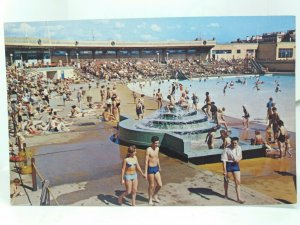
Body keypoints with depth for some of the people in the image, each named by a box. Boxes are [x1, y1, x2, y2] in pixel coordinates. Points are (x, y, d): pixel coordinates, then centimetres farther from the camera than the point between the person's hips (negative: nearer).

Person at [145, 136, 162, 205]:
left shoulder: (157, 148, 4)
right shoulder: (148, 150, -18)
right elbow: (146, 162, -17)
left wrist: (159, 167, 28)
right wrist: (145, 173, -17)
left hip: (156, 168, 6)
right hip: (150, 169, -6)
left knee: (160, 184, 7)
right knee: (151, 185, 6)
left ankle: (154, 196, 32)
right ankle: (150, 199, 27)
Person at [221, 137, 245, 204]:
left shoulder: (239, 148, -1)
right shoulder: (227, 149, -18)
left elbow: (240, 156, 15)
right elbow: (224, 160, -19)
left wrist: (239, 159, -10)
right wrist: (224, 170, -24)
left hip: (236, 165, 4)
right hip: (228, 165, -3)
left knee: (238, 182, -3)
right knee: (226, 180, 14)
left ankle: (238, 198, 1)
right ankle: (226, 194, 39)